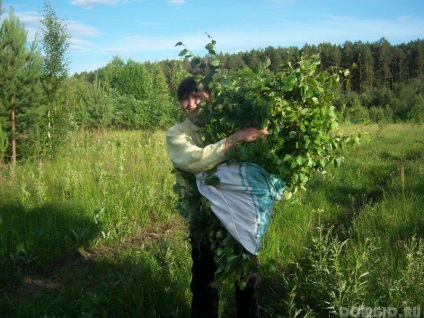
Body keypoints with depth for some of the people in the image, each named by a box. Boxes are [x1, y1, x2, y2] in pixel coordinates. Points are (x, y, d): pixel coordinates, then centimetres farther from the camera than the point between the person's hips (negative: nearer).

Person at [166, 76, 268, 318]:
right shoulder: (176, 134, -6)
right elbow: (194, 160, -26)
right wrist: (235, 140, -32)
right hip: (205, 220, -2)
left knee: (248, 279, 18)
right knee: (205, 284, 12)